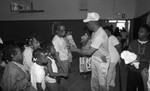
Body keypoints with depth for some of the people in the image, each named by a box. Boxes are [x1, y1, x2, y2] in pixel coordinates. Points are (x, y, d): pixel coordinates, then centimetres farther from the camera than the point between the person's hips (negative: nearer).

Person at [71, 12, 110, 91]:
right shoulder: (95, 32, -2)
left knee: (102, 82, 8)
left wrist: (75, 49, -19)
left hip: (102, 61, -8)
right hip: (94, 58, 8)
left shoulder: (100, 35, -30)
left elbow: (89, 52, -30)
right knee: (94, 81, 19)